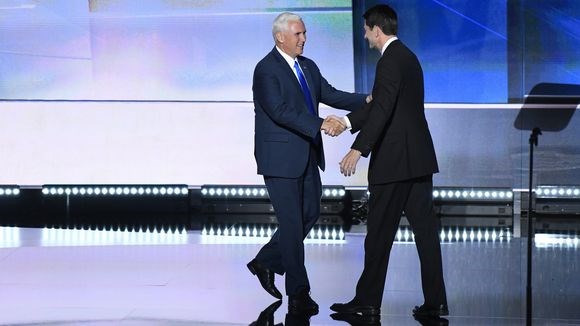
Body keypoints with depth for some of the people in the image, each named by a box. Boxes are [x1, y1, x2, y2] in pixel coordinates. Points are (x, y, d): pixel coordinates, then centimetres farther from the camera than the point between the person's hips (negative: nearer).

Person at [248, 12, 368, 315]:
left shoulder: (308, 66, 12)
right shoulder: (266, 70, -14)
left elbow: (331, 95, 9)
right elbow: (280, 111, -24)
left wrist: (367, 100, -5)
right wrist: (321, 124, -32)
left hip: (307, 156, 8)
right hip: (280, 158, -8)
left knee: (310, 213, 13)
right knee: (292, 222, -4)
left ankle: (266, 262, 29)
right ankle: (298, 294, 4)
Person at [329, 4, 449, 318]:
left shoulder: (390, 61, -15)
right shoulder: (407, 57, 16)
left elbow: (382, 109, -26)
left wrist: (358, 150, -31)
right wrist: (347, 121, 27)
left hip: (395, 160, -9)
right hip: (418, 157, 9)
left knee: (380, 232, 0)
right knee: (425, 228, 7)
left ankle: (368, 301, 8)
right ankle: (435, 300, 8)